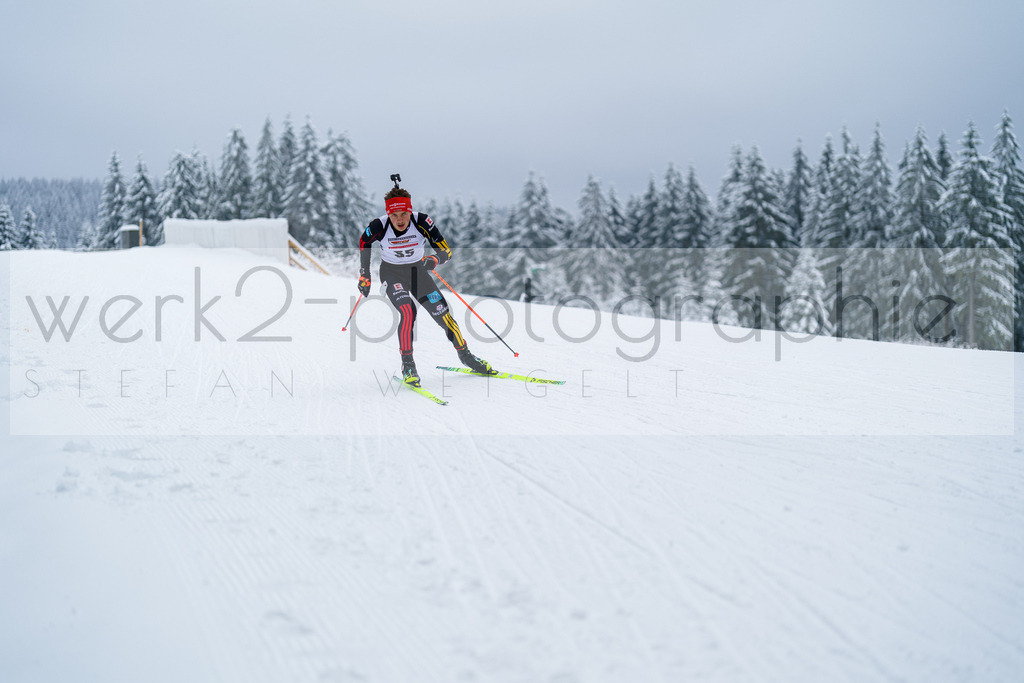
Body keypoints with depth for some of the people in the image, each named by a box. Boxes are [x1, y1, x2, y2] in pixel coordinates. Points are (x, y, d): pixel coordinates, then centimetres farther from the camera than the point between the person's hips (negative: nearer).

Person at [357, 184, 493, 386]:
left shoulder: (422, 222, -25)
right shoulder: (379, 226, -23)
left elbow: (446, 252, -21)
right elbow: (363, 243, -1)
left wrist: (434, 260, -43)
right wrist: (364, 276, 4)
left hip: (418, 272, 2)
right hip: (392, 274, -2)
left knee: (443, 314, -2)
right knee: (408, 312, -26)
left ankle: (465, 356, 19)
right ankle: (407, 365, -14)